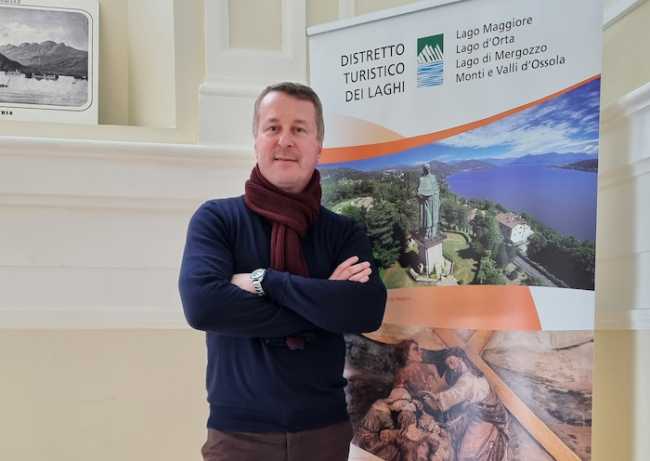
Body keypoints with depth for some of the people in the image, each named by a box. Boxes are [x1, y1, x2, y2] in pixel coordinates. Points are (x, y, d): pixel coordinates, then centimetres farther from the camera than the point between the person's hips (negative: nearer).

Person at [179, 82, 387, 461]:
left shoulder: (345, 232, 1)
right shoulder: (216, 218, -4)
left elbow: (367, 311, -16)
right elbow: (201, 305, -21)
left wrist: (264, 281, -18)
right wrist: (320, 305, -16)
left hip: (325, 427, 2)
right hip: (238, 430, -2)